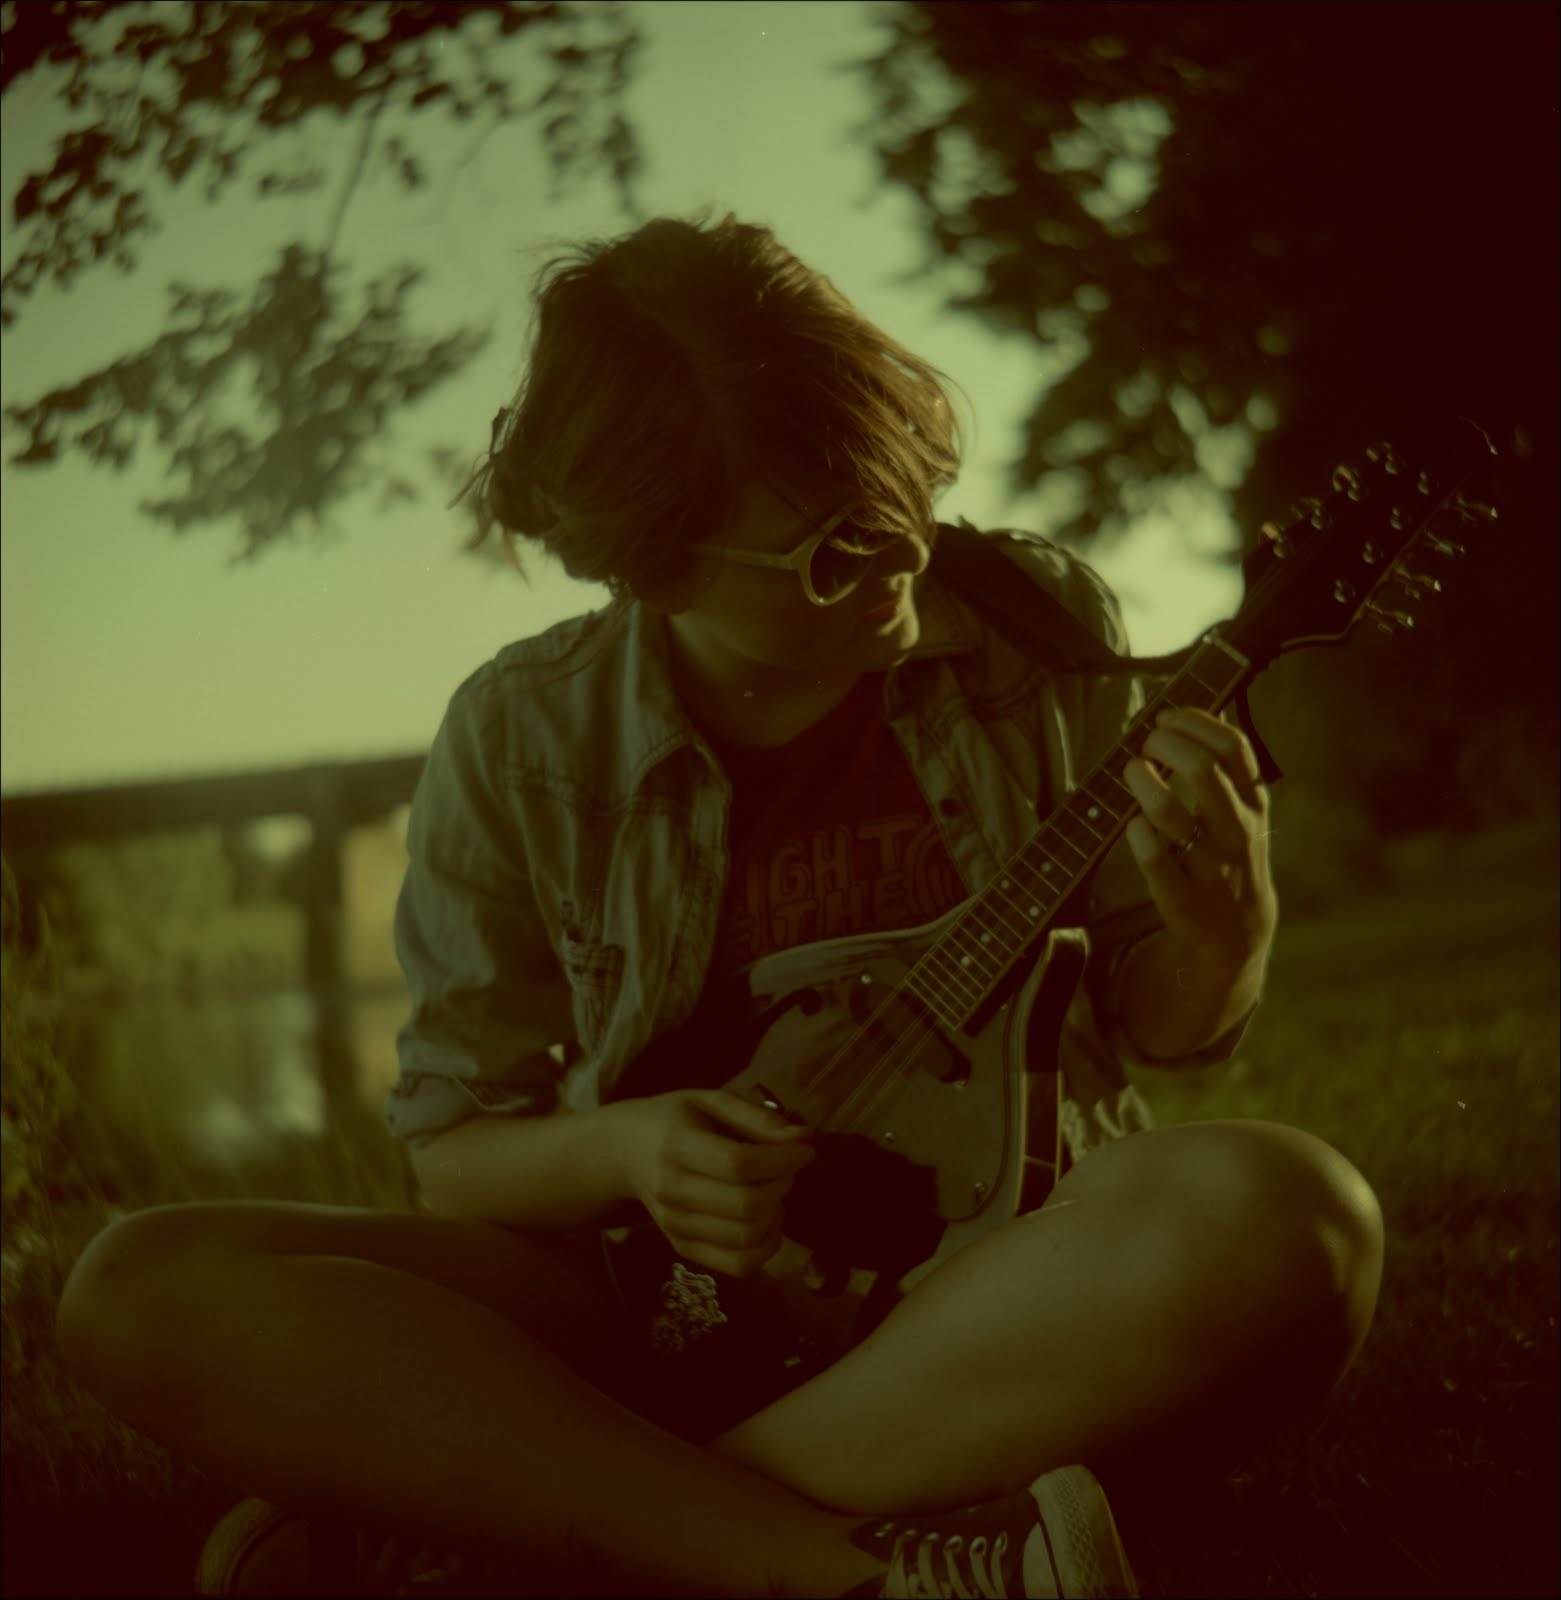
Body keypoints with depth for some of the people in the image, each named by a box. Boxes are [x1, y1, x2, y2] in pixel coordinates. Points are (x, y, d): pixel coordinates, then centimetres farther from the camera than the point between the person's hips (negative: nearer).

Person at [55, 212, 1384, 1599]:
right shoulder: (522, 741, -4)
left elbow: (1169, 1027, 9)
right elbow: (456, 1158, 4)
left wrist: (1227, 932, -13)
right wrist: (622, 1152, -16)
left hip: (1015, 1284, 1)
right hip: (682, 1313, 0)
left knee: (1287, 1218, -36)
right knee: (147, 1290, -23)